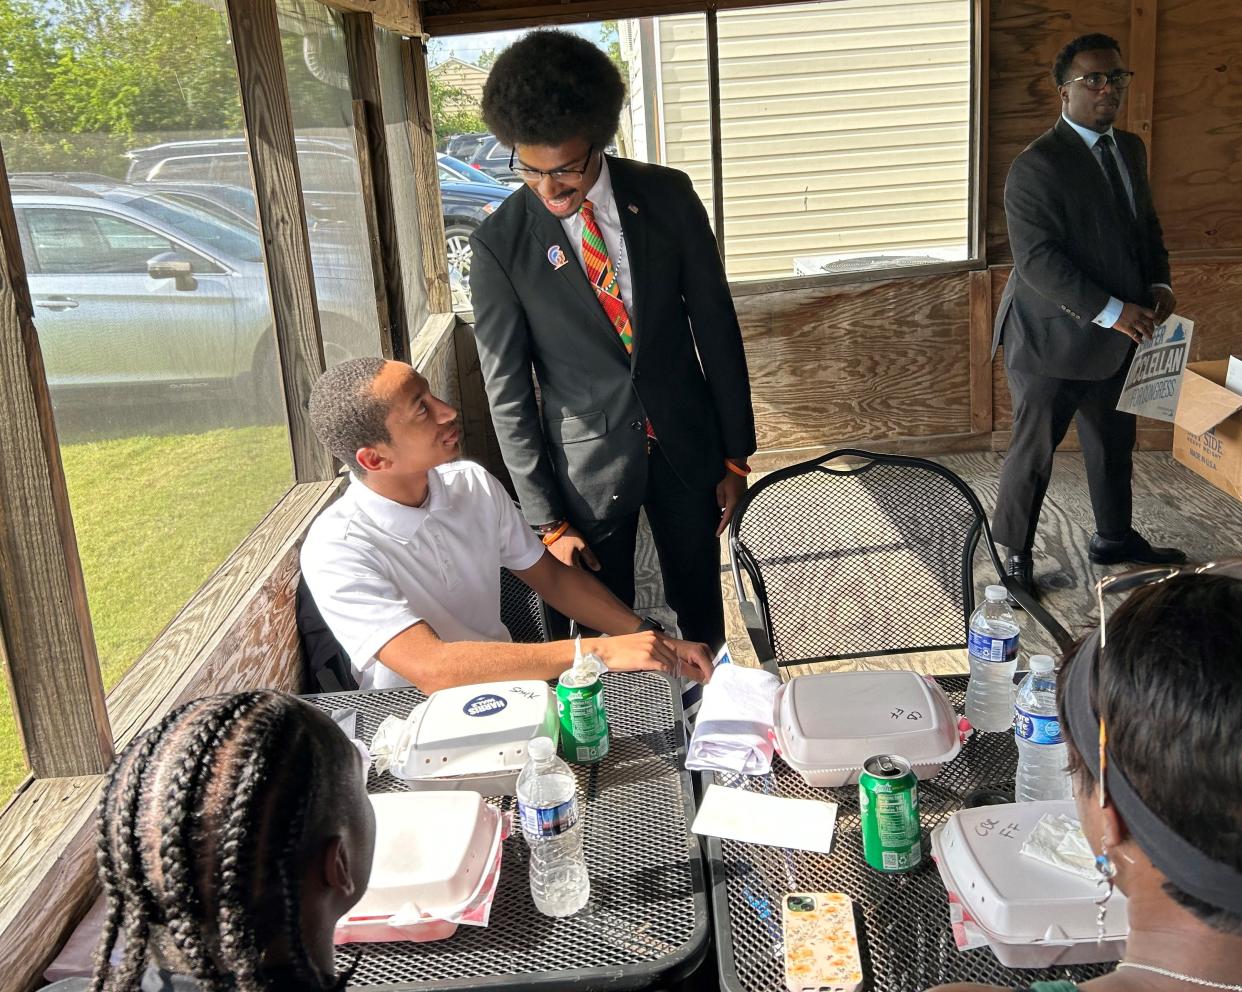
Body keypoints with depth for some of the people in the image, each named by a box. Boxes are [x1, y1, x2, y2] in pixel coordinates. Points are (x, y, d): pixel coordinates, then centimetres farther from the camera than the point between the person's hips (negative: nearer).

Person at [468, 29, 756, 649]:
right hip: (586, 465, -2)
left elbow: (716, 327, 0)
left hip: (685, 444, 2)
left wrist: (736, 455, 2)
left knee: (702, 614, 18)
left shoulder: (668, 197, -7)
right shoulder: (499, 244, -12)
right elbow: (507, 390, -8)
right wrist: (546, 519, -8)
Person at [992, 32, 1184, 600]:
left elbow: (1147, 226, 18)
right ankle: (1015, 554, 21)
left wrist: (1159, 284, -1)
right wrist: (1110, 311, -26)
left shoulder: (1131, 149, 9)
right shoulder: (1036, 166, -18)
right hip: (1053, 339, -8)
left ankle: (1115, 538, 40)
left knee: (1114, 444, 21)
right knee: (1034, 452, 5)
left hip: (1116, 338, 8)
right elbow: (1038, 261, -24)